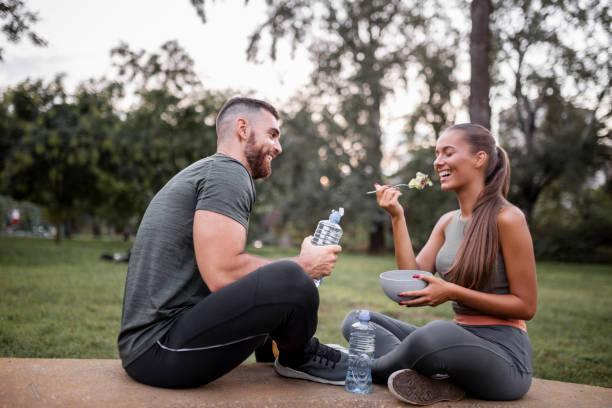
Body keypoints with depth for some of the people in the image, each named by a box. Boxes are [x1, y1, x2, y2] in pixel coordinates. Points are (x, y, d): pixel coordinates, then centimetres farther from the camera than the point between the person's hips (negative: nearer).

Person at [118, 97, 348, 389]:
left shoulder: (206, 170, 19)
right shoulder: (229, 173, -12)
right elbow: (222, 274, -24)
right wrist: (303, 265, -10)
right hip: (160, 348, -11)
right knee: (289, 281, -25)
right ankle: (298, 359, 2)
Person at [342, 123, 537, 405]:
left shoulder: (506, 218, -11)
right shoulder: (448, 222, 11)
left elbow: (526, 306, -10)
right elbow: (414, 279, 0)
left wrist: (453, 292, -20)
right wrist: (397, 217, -4)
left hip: (502, 351, -7)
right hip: (459, 339, 7)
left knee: (436, 333, -40)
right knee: (356, 320, 2)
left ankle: (368, 368, -9)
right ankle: (436, 378, -18)